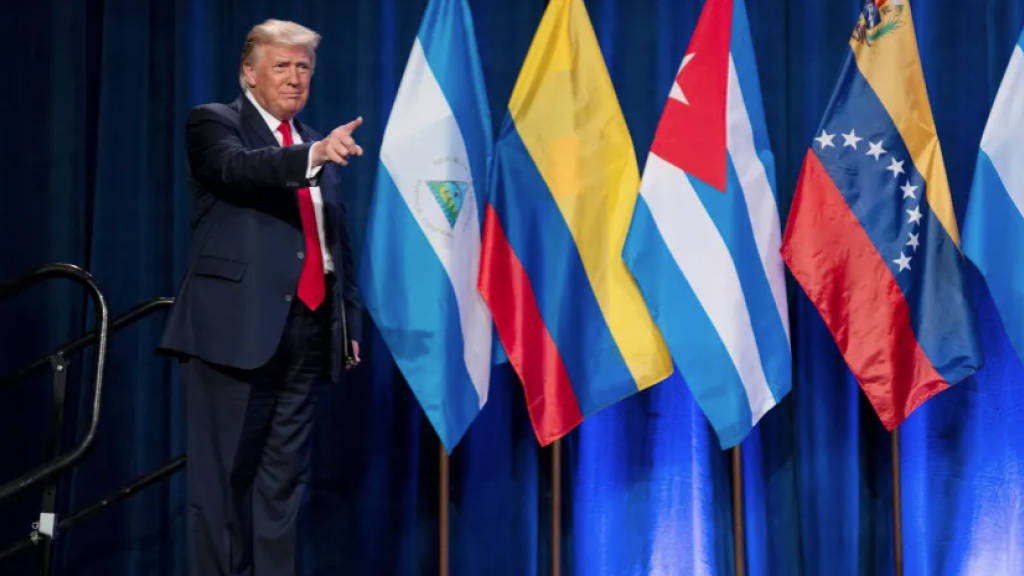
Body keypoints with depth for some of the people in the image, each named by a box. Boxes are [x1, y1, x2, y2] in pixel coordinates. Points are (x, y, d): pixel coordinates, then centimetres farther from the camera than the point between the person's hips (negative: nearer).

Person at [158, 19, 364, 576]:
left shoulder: (315, 144, 20)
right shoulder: (213, 122, 2)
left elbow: (338, 242, 22)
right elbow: (239, 169, -21)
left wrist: (350, 320, 15)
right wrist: (313, 155, -36)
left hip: (306, 328, 6)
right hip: (238, 327, -6)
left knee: (285, 476, 7)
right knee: (224, 475, -3)